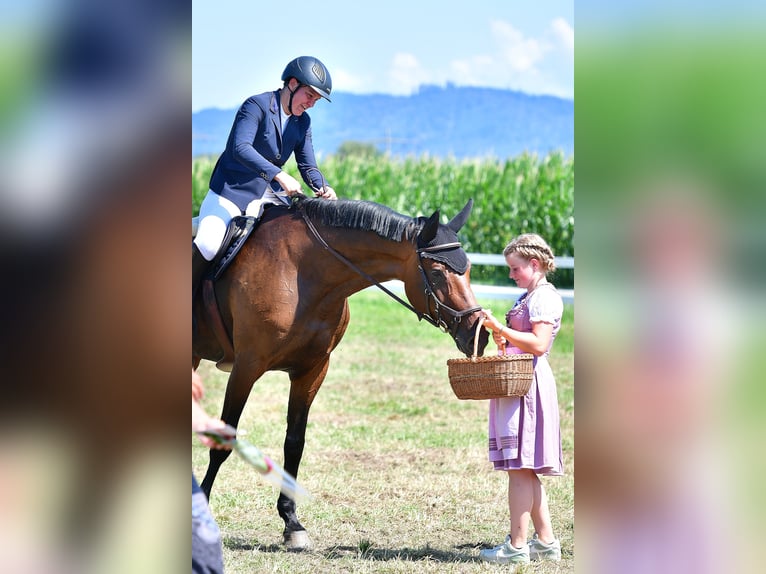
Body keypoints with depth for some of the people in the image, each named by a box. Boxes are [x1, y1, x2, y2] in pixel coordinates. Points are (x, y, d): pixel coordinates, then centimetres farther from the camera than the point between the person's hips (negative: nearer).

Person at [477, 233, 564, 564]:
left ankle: (517, 546, -9)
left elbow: (538, 344, -22)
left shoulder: (545, 297, -11)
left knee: (519, 466, -10)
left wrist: (500, 328, -22)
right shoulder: (529, 297, 20)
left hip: (529, 384, -11)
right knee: (525, 469, 11)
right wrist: (502, 340, 8)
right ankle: (546, 542, 15)